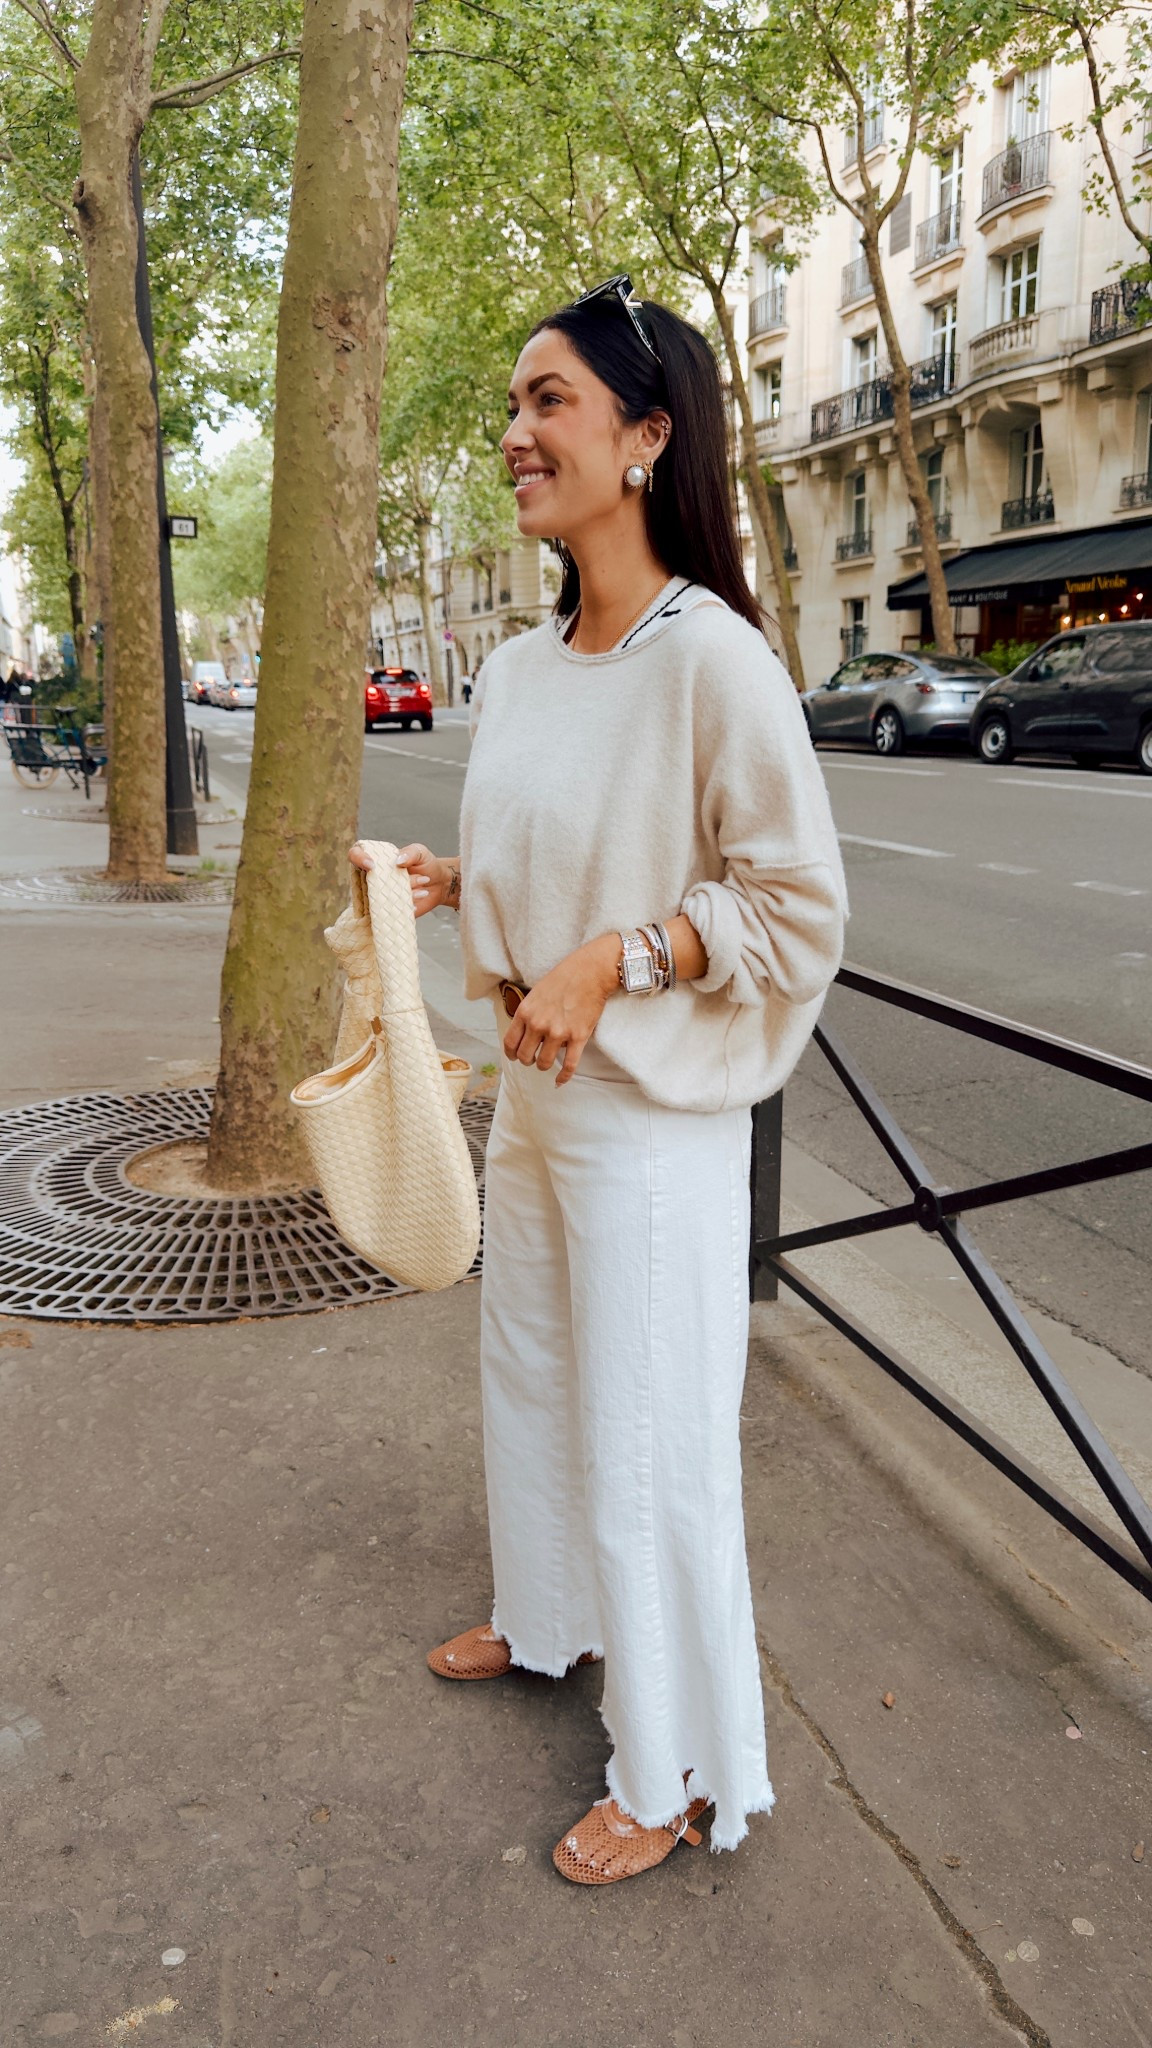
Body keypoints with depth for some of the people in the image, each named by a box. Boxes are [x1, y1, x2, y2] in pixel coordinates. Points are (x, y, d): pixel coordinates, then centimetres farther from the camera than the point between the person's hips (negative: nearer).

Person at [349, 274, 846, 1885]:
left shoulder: (712, 659, -19)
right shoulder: (518, 668, 5)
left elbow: (799, 904, -16)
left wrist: (614, 961, -25)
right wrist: (444, 877, 1)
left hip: (652, 1113, -8)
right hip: (533, 1091, 8)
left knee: (649, 1440, 4)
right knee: (529, 1373, 24)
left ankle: (680, 1772, 27)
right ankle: (549, 1618, 50)